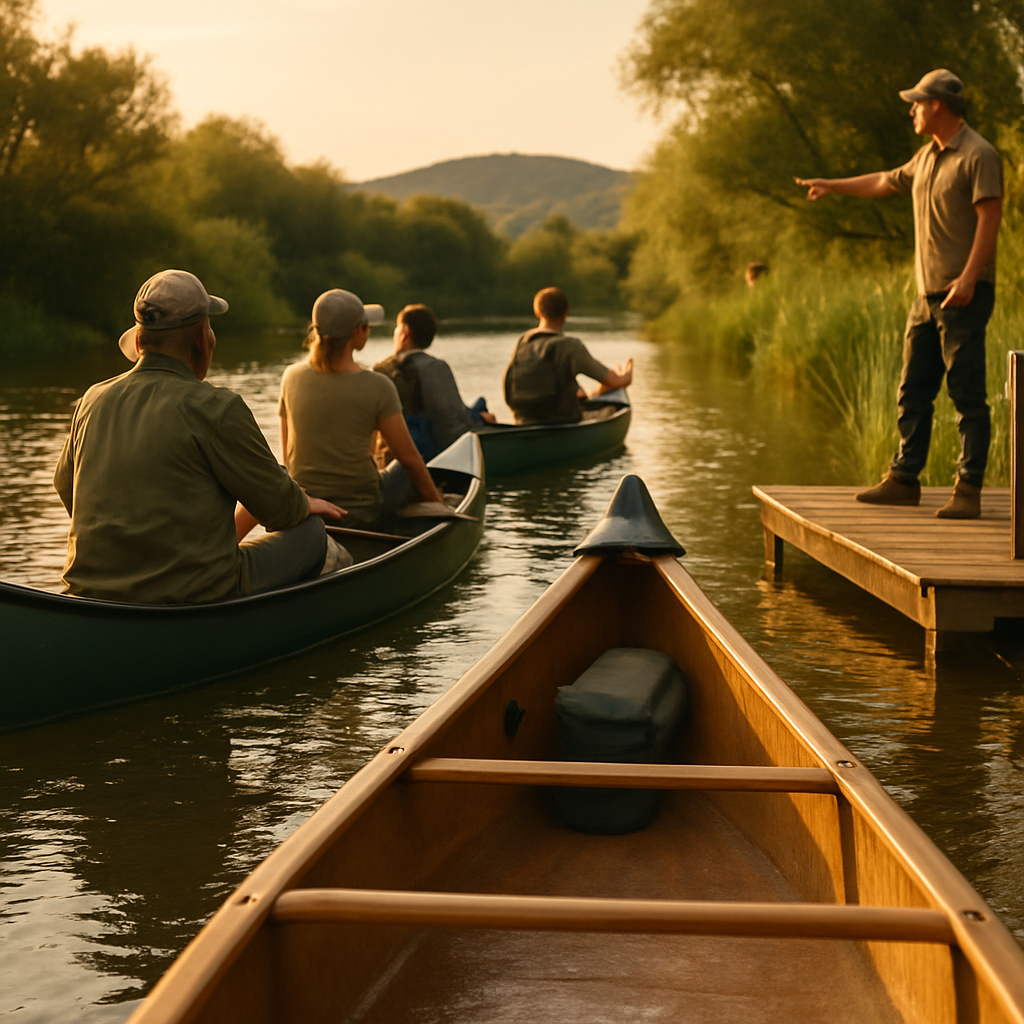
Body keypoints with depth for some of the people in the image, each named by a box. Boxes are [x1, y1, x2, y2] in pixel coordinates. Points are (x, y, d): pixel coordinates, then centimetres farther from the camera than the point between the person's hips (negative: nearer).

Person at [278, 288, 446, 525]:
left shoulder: (292, 377, -6)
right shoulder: (376, 387, -17)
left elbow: (288, 454, 4)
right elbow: (408, 457, -8)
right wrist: (437, 503, 7)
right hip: (361, 510, -5)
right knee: (416, 472, 25)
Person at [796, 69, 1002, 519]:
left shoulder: (978, 156, -9)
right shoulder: (927, 156, 17)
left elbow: (990, 218, -16)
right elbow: (886, 182, 34)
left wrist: (968, 278, -25)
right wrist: (833, 185, 43)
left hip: (964, 295, -9)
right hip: (928, 295, 9)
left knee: (967, 393, -8)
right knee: (913, 392, 10)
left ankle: (968, 491, -6)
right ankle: (904, 480, 18)